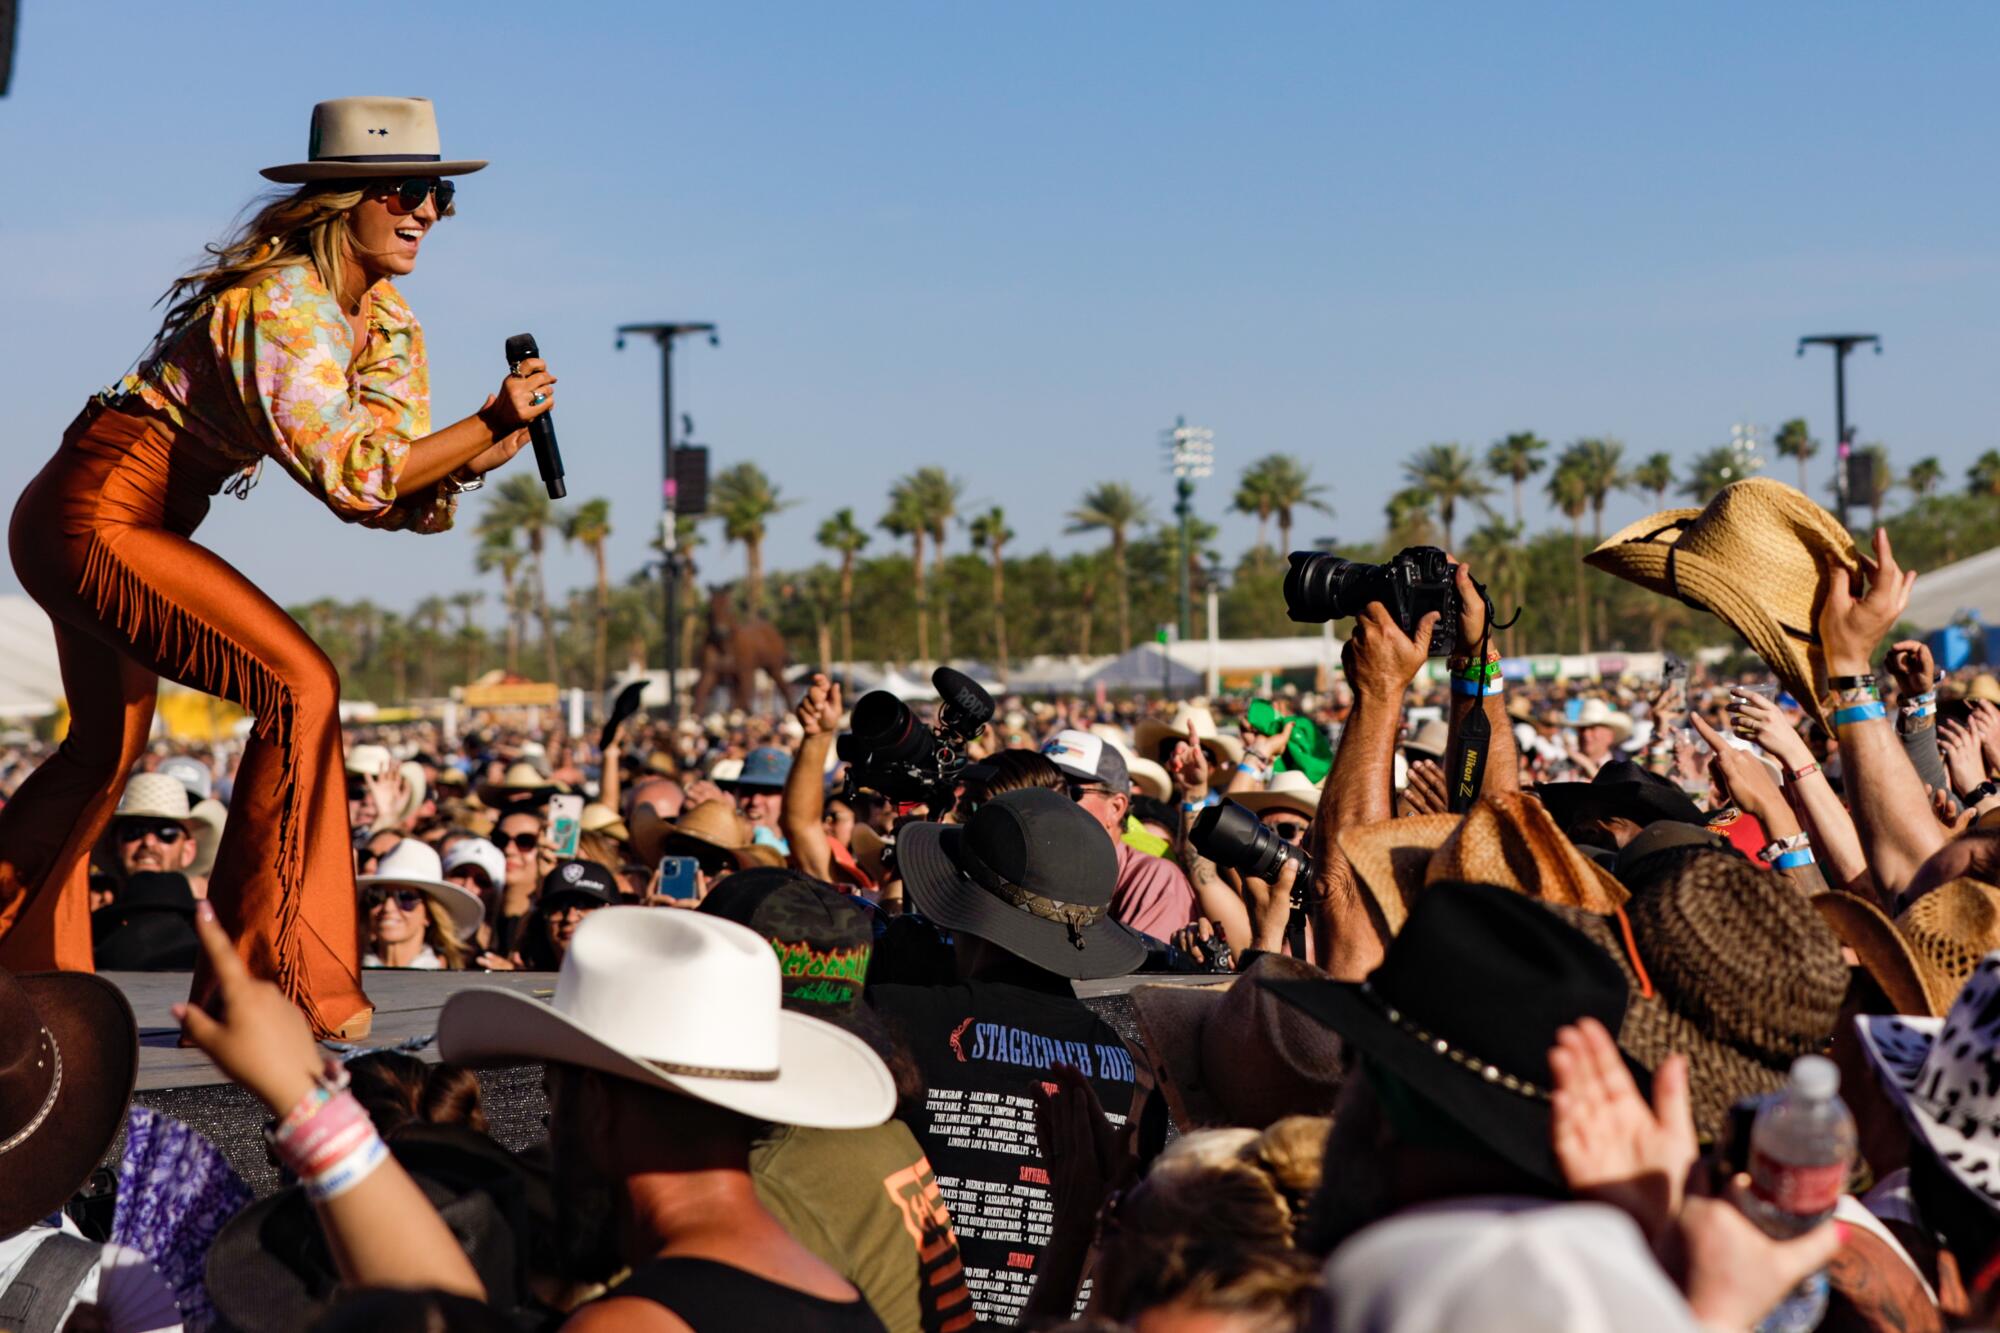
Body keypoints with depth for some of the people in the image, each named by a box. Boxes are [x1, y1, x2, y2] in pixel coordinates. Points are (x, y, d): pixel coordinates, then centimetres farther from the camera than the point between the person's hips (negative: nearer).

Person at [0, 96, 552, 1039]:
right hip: (99, 518, -10)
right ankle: (280, 989, -15)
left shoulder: (388, 322, 6)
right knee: (299, 686, -19)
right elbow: (348, 477, -28)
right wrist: (490, 423, -29)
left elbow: (396, 493, 2)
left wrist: (465, 464, -17)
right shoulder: (281, 302, -21)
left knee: (109, 745, 26)